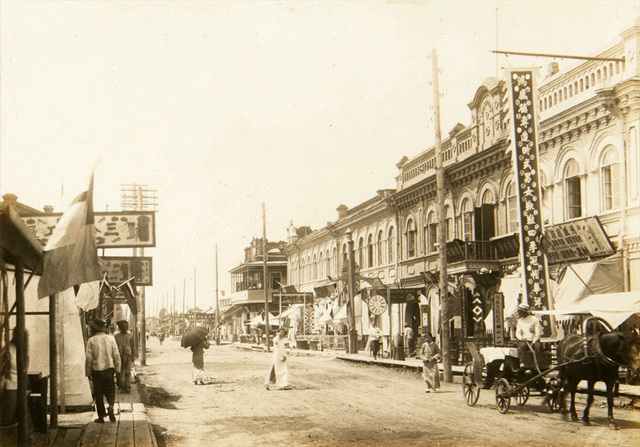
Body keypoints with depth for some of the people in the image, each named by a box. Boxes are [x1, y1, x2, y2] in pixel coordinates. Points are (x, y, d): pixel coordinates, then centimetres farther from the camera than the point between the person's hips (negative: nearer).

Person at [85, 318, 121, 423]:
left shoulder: (91, 340, -7)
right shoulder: (110, 338, -1)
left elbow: (89, 358, -7)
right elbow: (116, 355, -1)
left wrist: (88, 372, 3)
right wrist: (117, 369, 7)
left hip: (97, 371, -1)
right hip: (109, 369, 1)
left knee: (98, 393, 8)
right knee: (110, 391, 13)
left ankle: (101, 416, 11)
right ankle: (111, 406, -14)